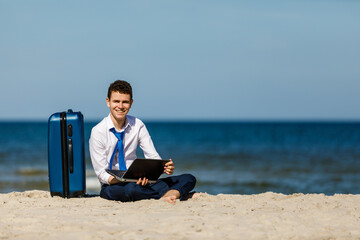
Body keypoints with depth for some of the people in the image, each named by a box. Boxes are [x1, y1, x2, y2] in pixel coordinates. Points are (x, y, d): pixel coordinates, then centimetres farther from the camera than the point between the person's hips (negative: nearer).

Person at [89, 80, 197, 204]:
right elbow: (102, 174, -13)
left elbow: (153, 157, 3)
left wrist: (165, 167, -23)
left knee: (189, 179, -13)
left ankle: (163, 197, -42)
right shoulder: (98, 132, -10)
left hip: (137, 181, 5)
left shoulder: (137, 126, 3)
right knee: (131, 189, -43)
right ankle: (173, 194, -25)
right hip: (112, 186, -5)